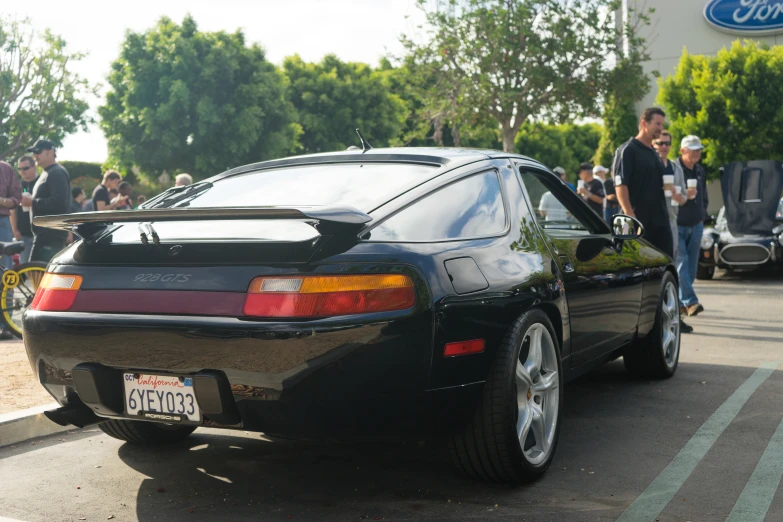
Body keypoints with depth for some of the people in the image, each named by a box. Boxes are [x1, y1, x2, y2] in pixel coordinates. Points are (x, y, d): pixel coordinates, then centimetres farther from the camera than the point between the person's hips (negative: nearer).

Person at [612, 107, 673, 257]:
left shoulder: (655, 154, 20)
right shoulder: (628, 150, -6)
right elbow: (620, 185, -14)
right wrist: (629, 215, -22)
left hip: (660, 219, 8)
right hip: (638, 220, -8)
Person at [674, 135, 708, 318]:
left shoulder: (700, 171, 13)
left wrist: (702, 215, 16)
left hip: (695, 225, 7)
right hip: (677, 225, -7)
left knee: (691, 266, 6)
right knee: (681, 263, -13)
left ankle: (680, 302, 15)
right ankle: (690, 301, -16)